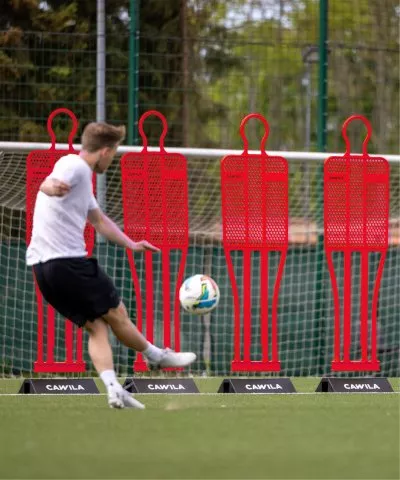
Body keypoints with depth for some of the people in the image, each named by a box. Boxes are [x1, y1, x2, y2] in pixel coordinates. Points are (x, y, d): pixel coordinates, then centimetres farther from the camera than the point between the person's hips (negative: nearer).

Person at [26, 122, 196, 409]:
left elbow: (99, 220, 36)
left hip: (43, 267, 10)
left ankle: (113, 389, -6)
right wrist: (53, 187, -58)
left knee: (96, 326, 6)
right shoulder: (74, 166, -10)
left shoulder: (83, 174, 22)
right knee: (116, 313, 8)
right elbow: (48, 184, -34)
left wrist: (131, 244, 39)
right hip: (68, 261, -10)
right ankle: (157, 356, 25)